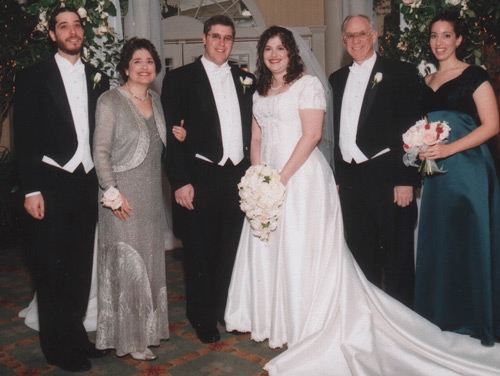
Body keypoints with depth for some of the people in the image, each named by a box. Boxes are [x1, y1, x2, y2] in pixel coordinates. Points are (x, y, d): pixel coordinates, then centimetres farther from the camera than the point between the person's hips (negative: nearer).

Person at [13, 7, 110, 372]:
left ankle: (77, 335, 28)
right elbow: (25, 137, -4)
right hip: (52, 185, -4)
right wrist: (31, 189, -11)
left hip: (88, 184, 4)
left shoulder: (98, 79, 11)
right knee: (52, 269, 5)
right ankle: (58, 346, 20)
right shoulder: (34, 77, 0)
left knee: (82, 266, 13)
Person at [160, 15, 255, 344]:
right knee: (200, 251, 6)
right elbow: (171, 134, -5)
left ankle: (228, 309, 32)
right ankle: (203, 317, 24)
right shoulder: (180, 79, 0)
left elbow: (251, 129, 13)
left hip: (238, 177, 4)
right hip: (199, 178, -4)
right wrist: (179, 181, -12)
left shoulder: (246, 80, 13)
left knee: (232, 249, 13)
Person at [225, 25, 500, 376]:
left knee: (302, 251, -4)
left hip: (302, 176, -7)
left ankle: (310, 330, 9)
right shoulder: (260, 93, 18)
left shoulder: (307, 84, -5)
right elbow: (257, 140, 16)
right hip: (268, 178, 8)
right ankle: (273, 319, 26)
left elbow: (311, 135, -14)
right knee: (266, 248, 10)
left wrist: (282, 178, -18)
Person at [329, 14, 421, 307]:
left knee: (397, 256, 3)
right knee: (361, 253, 15)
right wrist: (338, 176, 12)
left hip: (387, 178, -5)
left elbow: (412, 129, -7)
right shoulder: (338, 79, 15)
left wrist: (406, 180, -14)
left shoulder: (401, 74, -2)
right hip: (351, 180, 6)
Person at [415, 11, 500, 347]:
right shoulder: (427, 82, 15)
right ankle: (442, 316, 23)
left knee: (469, 240, -1)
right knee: (437, 241, 9)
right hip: (436, 171, 6)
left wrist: (448, 149, -20)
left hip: (468, 166, -6)